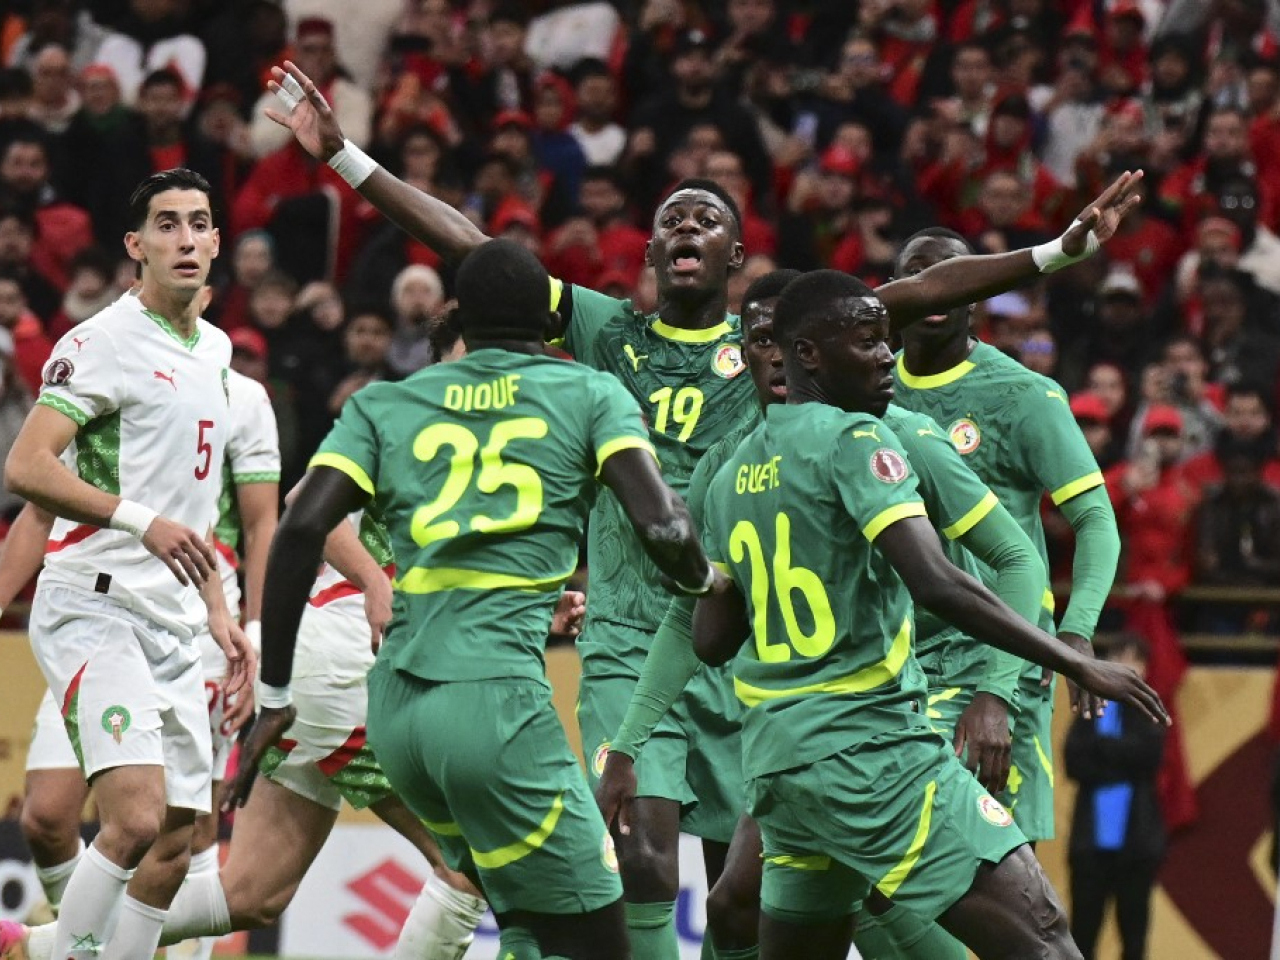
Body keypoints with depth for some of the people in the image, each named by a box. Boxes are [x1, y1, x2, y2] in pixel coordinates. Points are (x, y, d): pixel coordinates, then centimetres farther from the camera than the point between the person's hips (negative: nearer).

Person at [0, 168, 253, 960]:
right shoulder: (105, 342, -9)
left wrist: (219, 613, 22)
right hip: (96, 606, -8)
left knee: (173, 848, 5)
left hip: (173, 626, 8)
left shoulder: (214, 352, 18)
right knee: (136, 819, -23)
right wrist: (140, 520, -27)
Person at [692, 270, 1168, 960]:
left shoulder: (733, 474, 15)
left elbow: (710, 640, 19)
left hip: (775, 761, 9)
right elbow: (934, 581, -21)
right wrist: (1076, 664, -18)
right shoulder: (854, 439, -9)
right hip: (870, 745, -9)